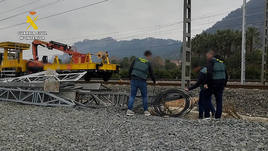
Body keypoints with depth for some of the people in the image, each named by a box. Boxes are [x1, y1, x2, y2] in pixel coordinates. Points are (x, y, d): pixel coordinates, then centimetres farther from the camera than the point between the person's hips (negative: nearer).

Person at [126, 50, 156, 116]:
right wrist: (154, 81, 25)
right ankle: (146, 111, 17)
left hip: (134, 80, 2)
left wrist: (131, 77, 17)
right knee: (144, 96, 14)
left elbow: (130, 69, 4)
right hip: (142, 81, -2)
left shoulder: (136, 59, 6)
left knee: (132, 96, 8)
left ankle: (129, 110, 2)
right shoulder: (148, 63, 1)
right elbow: (151, 74, 7)